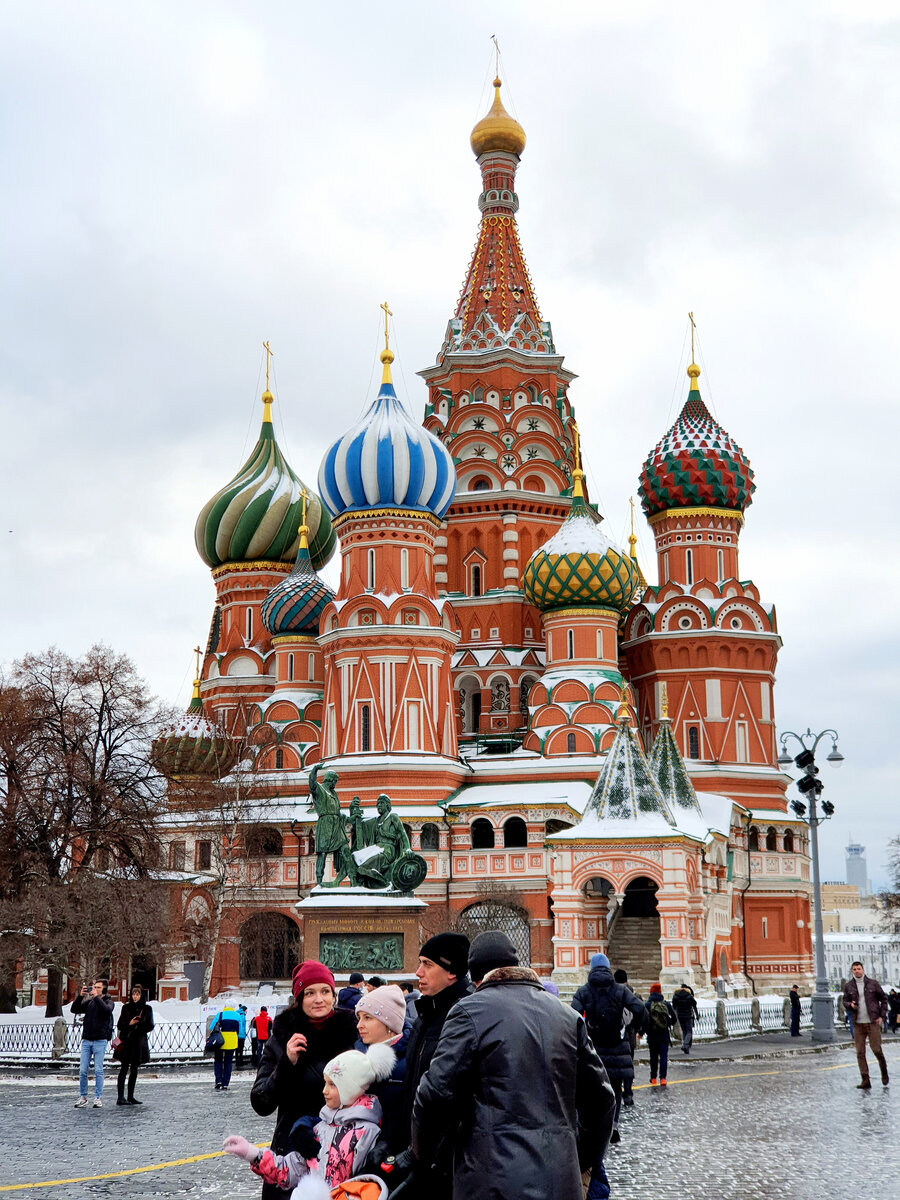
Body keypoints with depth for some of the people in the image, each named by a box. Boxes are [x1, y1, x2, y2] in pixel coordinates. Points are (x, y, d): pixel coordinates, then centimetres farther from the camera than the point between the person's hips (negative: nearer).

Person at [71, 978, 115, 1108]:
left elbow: (107, 1010, -17)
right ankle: (83, 1097, 9)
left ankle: (98, 1098, 4)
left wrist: (96, 996, -17)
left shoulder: (108, 1001, 4)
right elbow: (74, 1009, 5)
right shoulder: (89, 1002, 14)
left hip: (100, 1040, -3)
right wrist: (80, 996, -8)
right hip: (86, 1040, 3)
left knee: (98, 1070, -3)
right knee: (83, 1071, 1)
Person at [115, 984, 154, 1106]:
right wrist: (129, 1023, -16)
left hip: (139, 1042, 2)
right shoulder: (126, 1007, 4)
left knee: (134, 1069, 8)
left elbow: (150, 1026, 3)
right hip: (126, 1042, -2)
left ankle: (130, 1097, 13)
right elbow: (119, 1025, 3)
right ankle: (121, 1097, -15)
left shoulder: (147, 1009, 6)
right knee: (124, 1069, -9)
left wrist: (138, 1025, -13)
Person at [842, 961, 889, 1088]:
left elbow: (883, 999, 7)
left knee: (877, 1049, -4)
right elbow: (845, 1001, 13)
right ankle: (865, 1080, 3)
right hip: (858, 1024, 2)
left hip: (873, 1022, -2)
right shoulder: (848, 986, 6)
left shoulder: (873, 983, 1)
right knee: (860, 1053, -2)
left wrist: (882, 1016, -1)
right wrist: (850, 1005, -10)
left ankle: (884, 1072, 24)